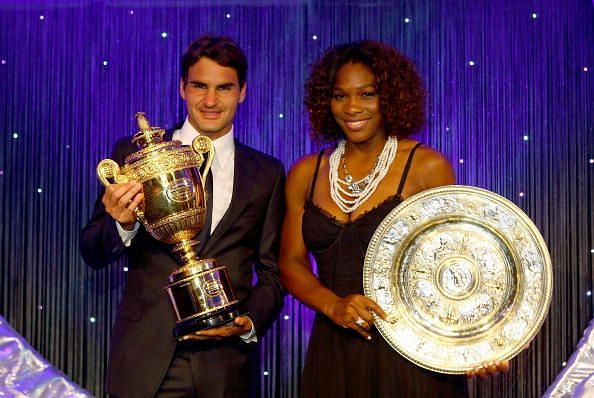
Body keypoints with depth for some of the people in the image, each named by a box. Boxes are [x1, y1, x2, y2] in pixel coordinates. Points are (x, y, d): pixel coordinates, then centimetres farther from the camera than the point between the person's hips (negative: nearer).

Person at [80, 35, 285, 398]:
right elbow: (93, 253, 0)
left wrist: (250, 323, -9)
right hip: (146, 361, -1)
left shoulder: (267, 173, 5)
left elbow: (273, 271, 9)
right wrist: (122, 225, -20)